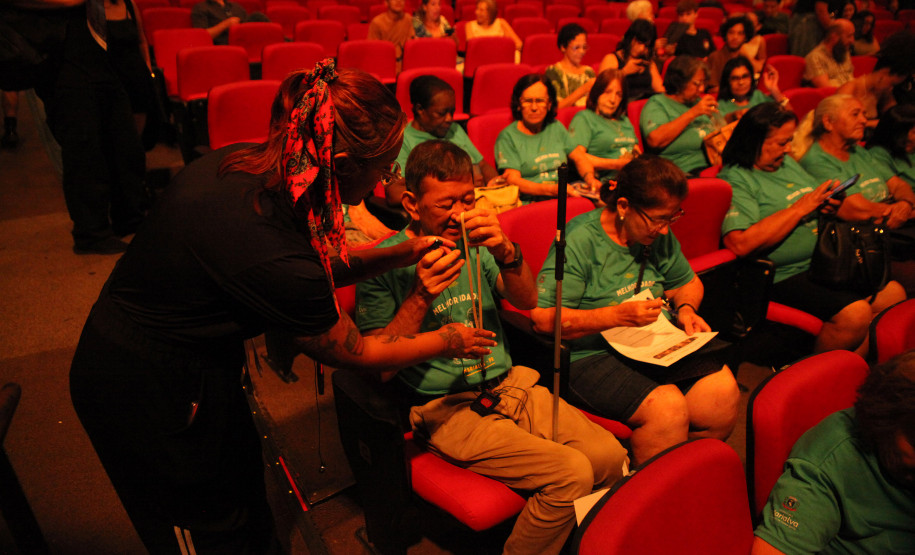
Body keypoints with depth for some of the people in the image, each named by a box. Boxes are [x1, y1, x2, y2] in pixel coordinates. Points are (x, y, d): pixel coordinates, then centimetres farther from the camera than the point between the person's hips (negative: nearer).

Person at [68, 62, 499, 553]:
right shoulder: (271, 255, -35)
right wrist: (448, 341, -3)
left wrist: (401, 254, -1)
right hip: (148, 395, -7)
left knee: (248, 503, 23)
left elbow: (314, 268, 6)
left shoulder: (247, 164, -12)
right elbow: (355, 353, -17)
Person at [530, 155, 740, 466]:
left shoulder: (659, 235, 8)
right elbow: (542, 318, -20)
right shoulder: (580, 240, -14)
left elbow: (688, 282, 26)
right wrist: (618, 316, -22)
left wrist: (686, 309, 3)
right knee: (668, 408, -28)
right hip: (593, 356, -6)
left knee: (723, 392, -16)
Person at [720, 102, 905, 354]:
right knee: (854, 314, -24)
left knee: (894, 294, 2)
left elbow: (821, 203, 29)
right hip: (787, 275, -10)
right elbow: (741, 243, -29)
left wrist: (830, 202, 2)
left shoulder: (787, 163, 15)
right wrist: (801, 207, -19)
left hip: (825, 263, 10)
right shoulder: (735, 179, -14)